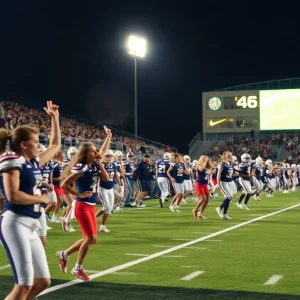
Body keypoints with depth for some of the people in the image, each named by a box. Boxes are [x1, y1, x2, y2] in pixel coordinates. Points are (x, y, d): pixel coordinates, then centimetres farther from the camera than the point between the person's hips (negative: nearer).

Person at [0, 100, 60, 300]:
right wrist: (40, 198, -8)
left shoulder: (35, 162, 14)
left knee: (43, 281, 11)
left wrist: (54, 118, 29)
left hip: (31, 226, 9)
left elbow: (55, 145, 31)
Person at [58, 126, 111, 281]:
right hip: (82, 206, -8)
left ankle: (64, 254, 27)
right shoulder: (80, 168, -18)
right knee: (90, 237, -7)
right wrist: (79, 194, -14)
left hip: (92, 206, 8)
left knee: (90, 239, 11)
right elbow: (64, 185, -17)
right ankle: (77, 269, 9)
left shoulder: (94, 165, 4)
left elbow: (106, 178, -2)